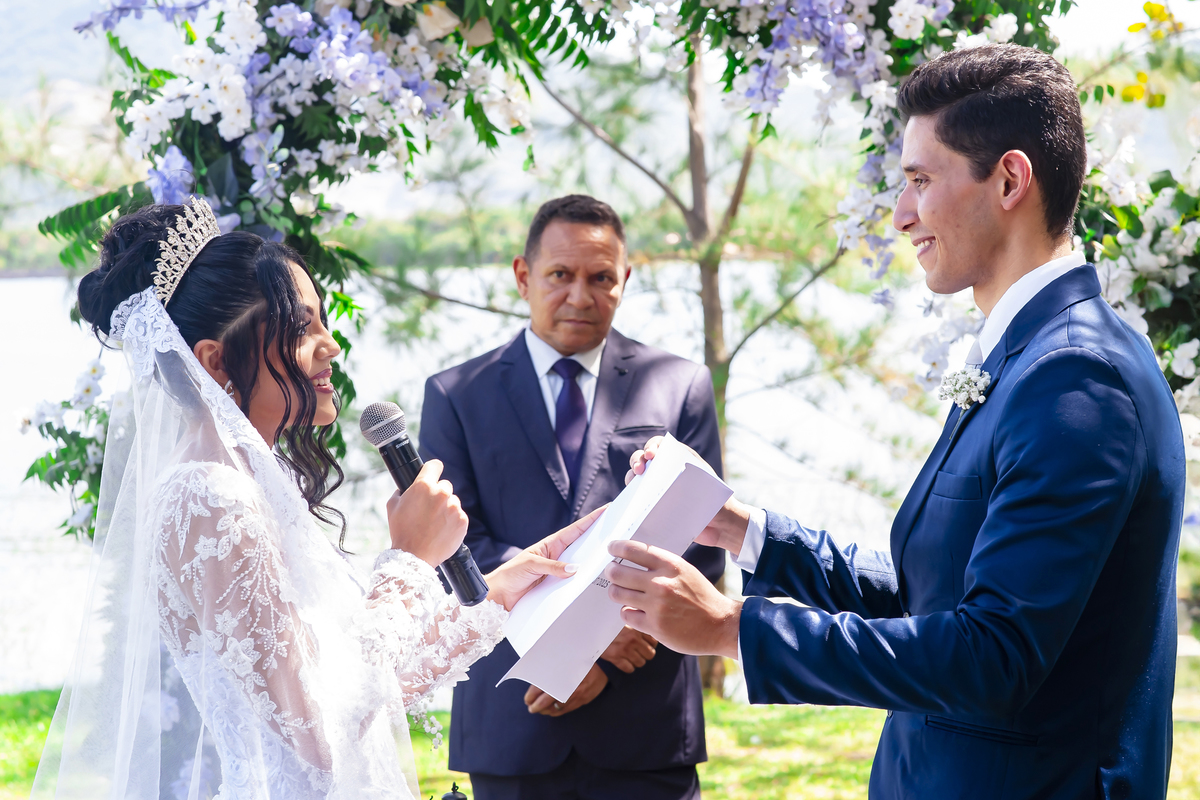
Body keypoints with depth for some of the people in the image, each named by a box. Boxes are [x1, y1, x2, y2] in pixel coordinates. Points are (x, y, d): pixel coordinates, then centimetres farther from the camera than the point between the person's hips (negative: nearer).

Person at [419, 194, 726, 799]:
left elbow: (703, 545, 1)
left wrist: (605, 658, -10)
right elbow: (455, 543, -4)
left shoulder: (681, 387, 7)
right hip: (512, 722, 0)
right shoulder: (456, 396, 7)